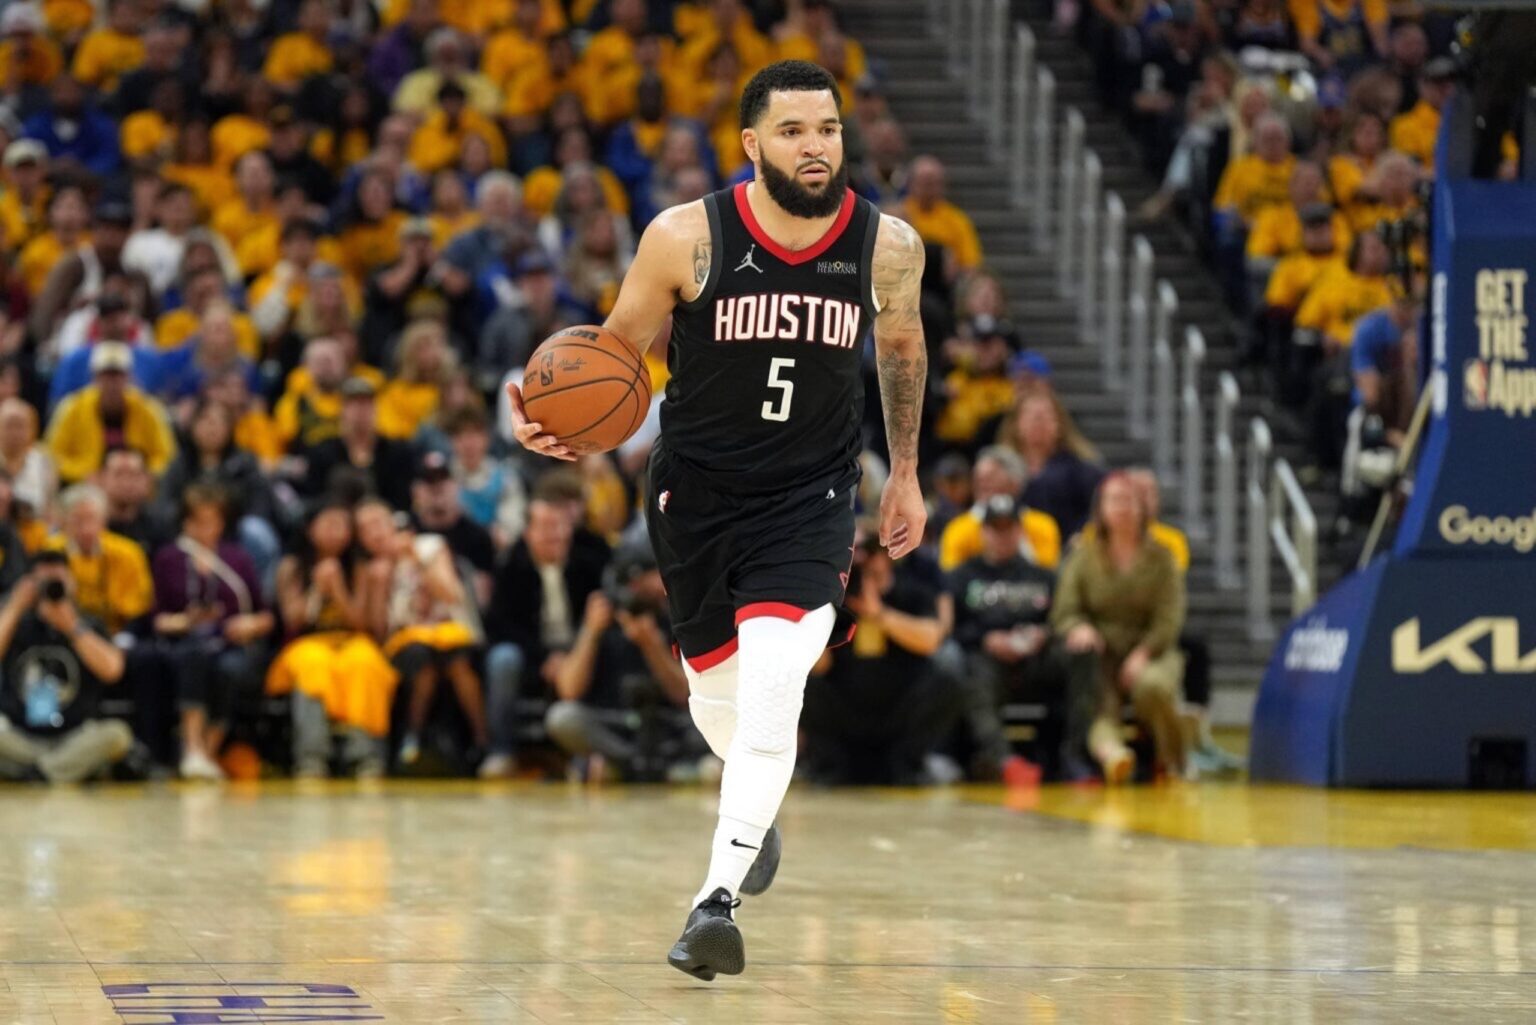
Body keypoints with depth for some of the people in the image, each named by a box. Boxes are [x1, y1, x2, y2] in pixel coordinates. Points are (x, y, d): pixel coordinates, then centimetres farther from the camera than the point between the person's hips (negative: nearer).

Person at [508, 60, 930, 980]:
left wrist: (905, 474, 18)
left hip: (810, 497, -1)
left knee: (772, 684, -21)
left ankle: (718, 898, -17)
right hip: (697, 490, 1)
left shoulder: (887, 245, -10)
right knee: (717, 688, 16)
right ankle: (761, 808, 50)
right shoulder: (687, 238, -15)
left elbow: (902, 346, 11)